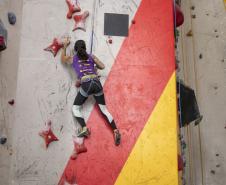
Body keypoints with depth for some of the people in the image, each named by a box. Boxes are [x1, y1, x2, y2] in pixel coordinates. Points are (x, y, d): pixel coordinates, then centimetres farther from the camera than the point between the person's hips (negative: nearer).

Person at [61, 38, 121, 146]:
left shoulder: (72, 59, 15)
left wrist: (65, 46, 43)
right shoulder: (91, 57, 17)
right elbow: (102, 66, 19)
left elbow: (62, 59, 36)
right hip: (96, 83, 3)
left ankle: (84, 128, -6)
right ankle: (116, 131, -2)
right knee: (104, 109, 10)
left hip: (86, 85, -3)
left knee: (75, 108, 14)